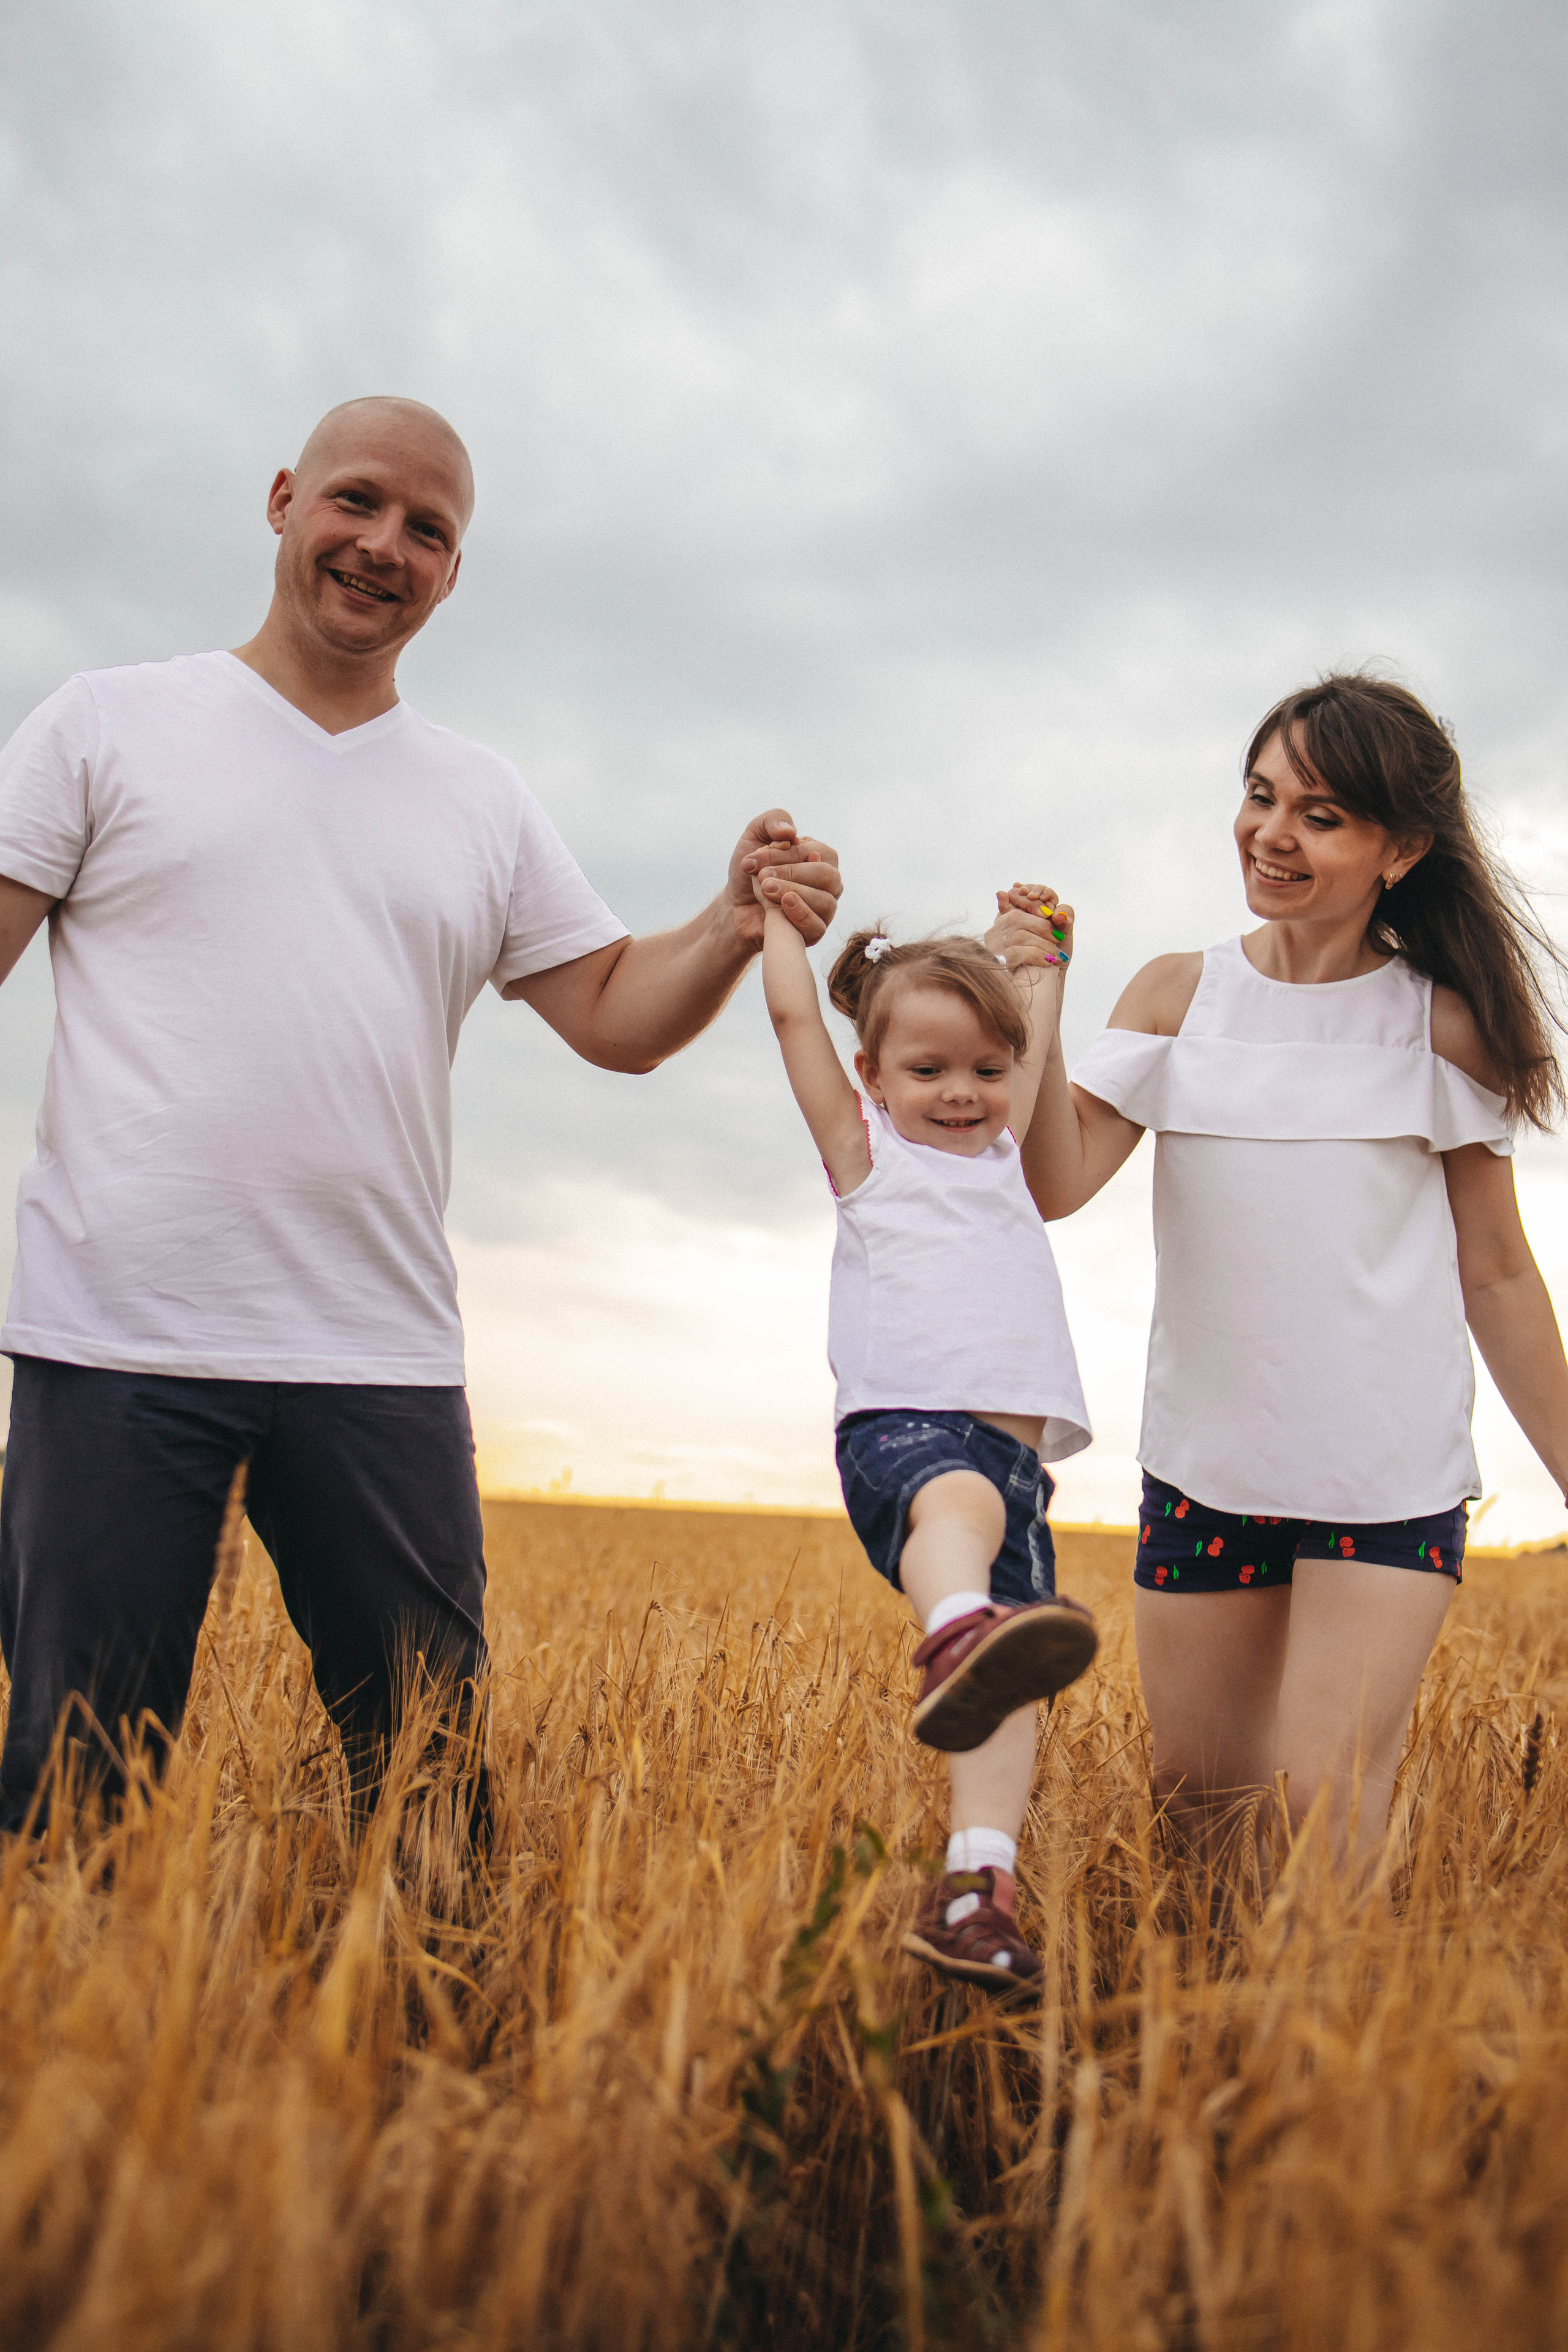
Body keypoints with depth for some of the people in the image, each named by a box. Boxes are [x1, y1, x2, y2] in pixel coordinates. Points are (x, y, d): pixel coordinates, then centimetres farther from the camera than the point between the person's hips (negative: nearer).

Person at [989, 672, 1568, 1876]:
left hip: (1390, 1477, -2)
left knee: (1320, 1813, -13)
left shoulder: (1444, 1025, -2)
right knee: (1198, 1803, 15)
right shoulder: (1179, 995, 2)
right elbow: (1058, 1185, -8)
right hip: (1205, 1463, 3)